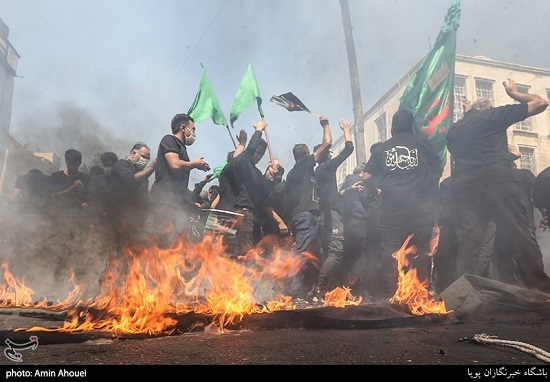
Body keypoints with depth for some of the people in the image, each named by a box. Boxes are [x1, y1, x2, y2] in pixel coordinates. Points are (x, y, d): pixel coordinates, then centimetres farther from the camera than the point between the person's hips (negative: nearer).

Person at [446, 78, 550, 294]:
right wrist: (514, 94, 33)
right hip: (495, 178, -4)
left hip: (461, 186, 5)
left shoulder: (453, 130, 27)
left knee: (467, 242, 3)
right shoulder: (493, 115, 15)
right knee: (521, 236, -4)